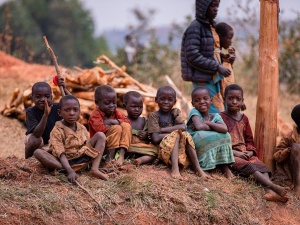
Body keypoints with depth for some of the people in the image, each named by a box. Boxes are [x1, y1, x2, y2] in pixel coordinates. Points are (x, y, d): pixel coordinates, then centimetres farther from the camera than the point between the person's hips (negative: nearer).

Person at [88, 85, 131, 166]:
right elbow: (100, 129, -30)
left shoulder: (115, 112, 8)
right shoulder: (95, 115, -14)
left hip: (115, 144, 7)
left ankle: (121, 155, -25)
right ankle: (110, 157, -26)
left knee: (126, 126, -15)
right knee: (117, 128, -27)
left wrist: (111, 121, -17)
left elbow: (127, 121, -4)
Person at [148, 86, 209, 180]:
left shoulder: (176, 112, 10)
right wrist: (174, 132, -13)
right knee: (176, 134, -27)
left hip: (179, 148, 4)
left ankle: (198, 168, -27)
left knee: (186, 135, -22)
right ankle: (175, 168, -46)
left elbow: (183, 127, -10)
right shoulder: (154, 116, -2)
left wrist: (162, 130, -15)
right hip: (163, 149, -4)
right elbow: (155, 139, -13)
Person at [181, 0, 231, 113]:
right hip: (203, 80, -9)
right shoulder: (195, 27, -12)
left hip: (214, 78, 9)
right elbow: (192, 56, -19)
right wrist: (217, 67, -20)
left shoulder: (211, 26, 14)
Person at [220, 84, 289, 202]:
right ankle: (274, 186, -50)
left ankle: (270, 192, -48)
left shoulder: (244, 118, 19)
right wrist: (235, 153, -16)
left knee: (262, 166, -22)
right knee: (249, 166, -31)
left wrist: (250, 151, -1)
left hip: (245, 153, 6)